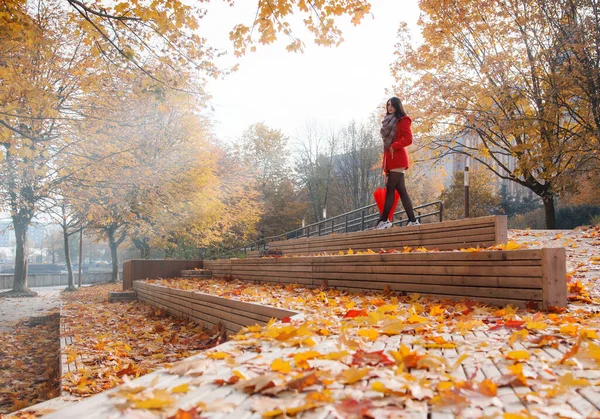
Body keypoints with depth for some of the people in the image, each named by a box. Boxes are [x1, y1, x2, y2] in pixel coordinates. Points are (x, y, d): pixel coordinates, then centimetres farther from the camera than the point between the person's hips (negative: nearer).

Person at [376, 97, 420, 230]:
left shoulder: (403, 120, -1)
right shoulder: (389, 121, 22)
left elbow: (408, 139, -12)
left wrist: (393, 146, -15)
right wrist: (385, 163, 15)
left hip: (397, 159, -8)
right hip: (390, 160, 8)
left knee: (390, 189, -8)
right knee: (401, 190, 4)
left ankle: (384, 220, -4)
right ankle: (413, 220, 5)